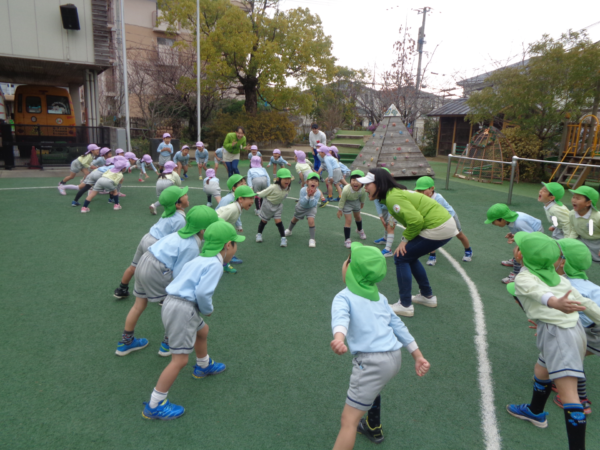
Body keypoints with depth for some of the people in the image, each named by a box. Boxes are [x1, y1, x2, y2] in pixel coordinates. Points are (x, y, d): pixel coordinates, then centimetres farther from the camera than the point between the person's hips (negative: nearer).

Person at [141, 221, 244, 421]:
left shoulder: (200, 259, 13)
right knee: (180, 359, -1)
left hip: (174, 303, 10)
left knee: (202, 331, 31)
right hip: (182, 309, -10)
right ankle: (154, 406, 9)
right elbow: (203, 292, -23)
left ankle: (204, 366, 55)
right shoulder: (215, 264, -14)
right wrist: (208, 309, -4)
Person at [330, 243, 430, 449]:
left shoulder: (344, 297, -4)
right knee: (369, 387, 37)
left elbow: (341, 317, -26)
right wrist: (418, 355, 22)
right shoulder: (380, 298, 16)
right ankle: (373, 429, 59)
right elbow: (398, 325, 18)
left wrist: (338, 338, -46)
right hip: (394, 357, 8)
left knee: (349, 419, -3)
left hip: (371, 361, -8)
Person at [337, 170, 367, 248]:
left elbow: (363, 197, -6)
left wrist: (362, 203, 13)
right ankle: (347, 240, 0)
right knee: (348, 220, -9)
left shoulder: (363, 190, -31)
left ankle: (360, 230, 55)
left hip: (356, 202, 4)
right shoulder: (346, 190, -39)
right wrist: (340, 210, -12)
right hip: (347, 203, -4)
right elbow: (342, 200, -22)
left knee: (357, 216, 25)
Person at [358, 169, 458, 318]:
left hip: (438, 229, -10)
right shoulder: (395, 193, 11)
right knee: (409, 256, 21)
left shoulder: (393, 198, -20)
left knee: (401, 257, -4)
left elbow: (416, 220, -26)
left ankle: (405, 305, 2)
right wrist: (407, 238, 3)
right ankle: (427, 296, 32)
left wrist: (406, 239, -12)